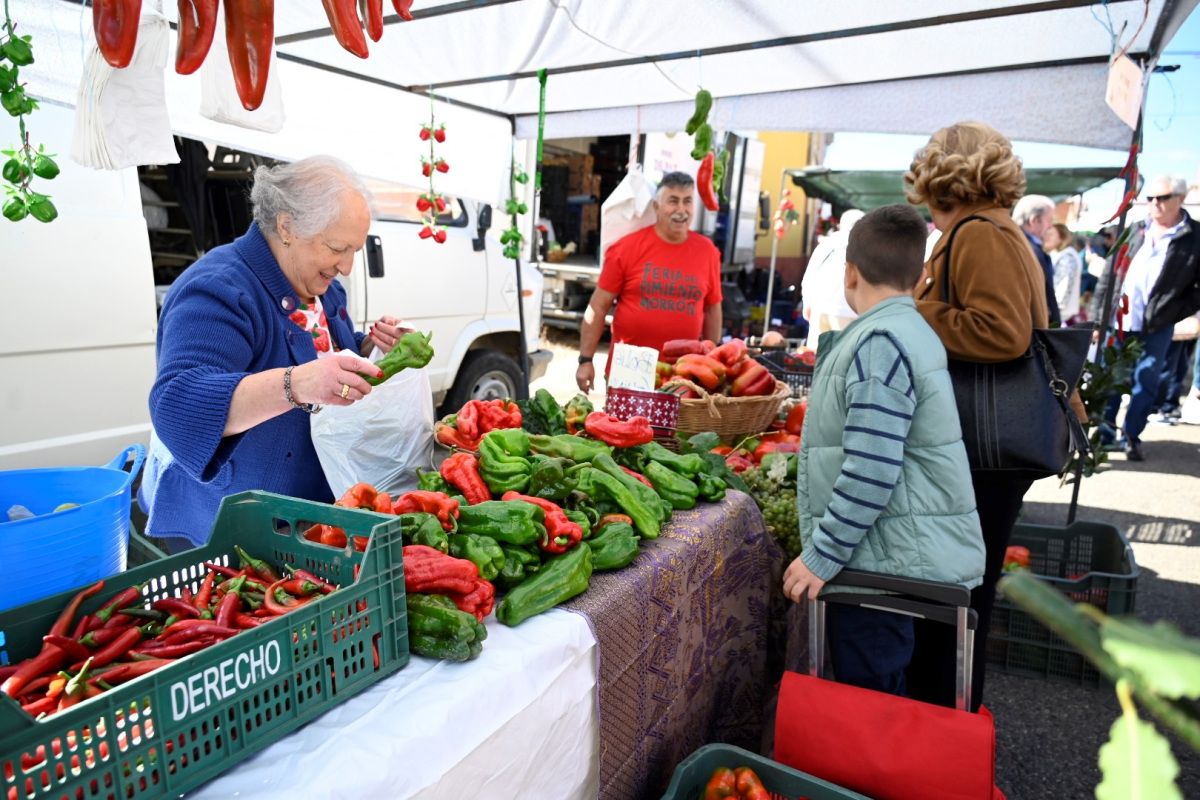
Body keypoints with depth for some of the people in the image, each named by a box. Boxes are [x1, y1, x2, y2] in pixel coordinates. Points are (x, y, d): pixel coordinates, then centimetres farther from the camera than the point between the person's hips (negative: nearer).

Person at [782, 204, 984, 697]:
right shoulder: (911, 330, 13)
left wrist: (821, 556, -17)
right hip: (908, 554, 10)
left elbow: (870, 472, -25)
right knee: (880, 700, 21)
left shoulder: (881, 341, -19)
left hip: (886, 561, -10)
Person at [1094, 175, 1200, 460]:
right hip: (1116, 322, 3)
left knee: (1146, 383, 4)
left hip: (1156, 329, -2)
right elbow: (1109, 274, 7)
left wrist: (1172, 313, -13)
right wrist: (1099, 317, 3)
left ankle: (1132, 435, 18)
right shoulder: (1137, 231, 6)